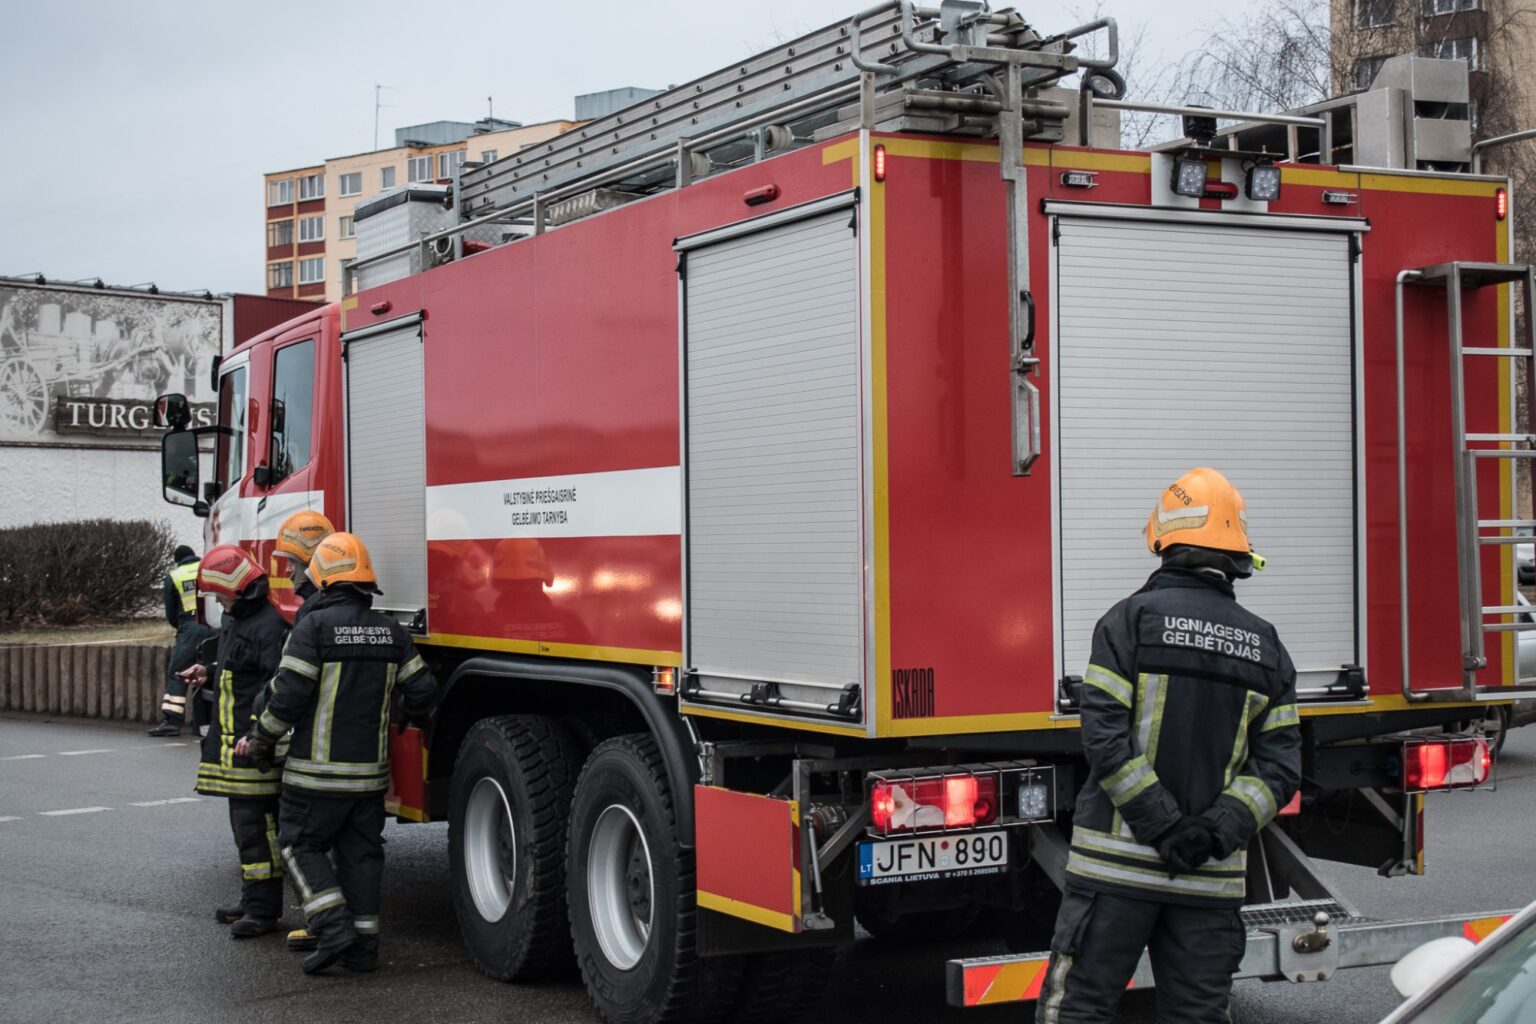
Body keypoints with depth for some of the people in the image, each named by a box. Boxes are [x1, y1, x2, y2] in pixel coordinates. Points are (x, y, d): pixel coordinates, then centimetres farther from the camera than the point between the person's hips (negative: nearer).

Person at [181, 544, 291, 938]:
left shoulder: (271, 625, -18)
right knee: (243, 823, 16)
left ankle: (264, 909, -4)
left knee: (256, 824, -8)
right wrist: (209, 673, 18)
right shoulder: (236, 621, 16)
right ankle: (253, 899, 25)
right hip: (233, 743, 11)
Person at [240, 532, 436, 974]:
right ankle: (363, 945, 12)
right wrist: (408, 717, 28)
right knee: (361, 852, 12)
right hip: (370, 770, 5)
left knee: (302, 845, 7)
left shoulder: (315, 626, -11)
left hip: (318, 769, -5)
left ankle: (333, 927, -7)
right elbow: (421, 690, 6)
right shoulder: (390, 631, 6)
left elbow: (288, 695, -14)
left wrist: (260, 741, 1)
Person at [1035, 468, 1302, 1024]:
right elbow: (1279, 767, 1)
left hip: (1117, 863, -3)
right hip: (1211, 876, 3)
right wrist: (1213, 831, -7)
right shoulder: (1266, 645, 8)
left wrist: (1163, 827, -11)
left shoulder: (1130, 619, -4)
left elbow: (1106, 736, -13)